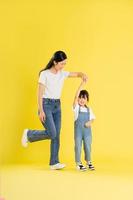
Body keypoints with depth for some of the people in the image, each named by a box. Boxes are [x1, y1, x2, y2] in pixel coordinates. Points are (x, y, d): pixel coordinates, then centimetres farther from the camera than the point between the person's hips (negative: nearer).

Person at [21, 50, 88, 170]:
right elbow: (40, 94, -11)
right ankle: (28, 134, 11)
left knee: (56, 135, 3)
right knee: (51, 134, -14)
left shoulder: (63, 74, 6)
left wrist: (83, 75, -12)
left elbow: (77, 74, 13)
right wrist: (41, 111, -16)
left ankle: (54, 162, 10)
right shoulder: (44, 74, -10)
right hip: (46, 105, -6)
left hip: (57, 106, 6)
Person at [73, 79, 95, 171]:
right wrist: (82, 84, -24)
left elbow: (92, 118, 14)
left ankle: (89, 162, 24)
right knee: (78, 147, 3)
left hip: (87, 130, 3)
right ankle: (78, 163, 15)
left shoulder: (89, 109, 5)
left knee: (88, 147, 8)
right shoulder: (76, 107, -6)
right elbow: (76, 96, -20)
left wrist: (90, 122, -11)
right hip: (78, 130, -3)